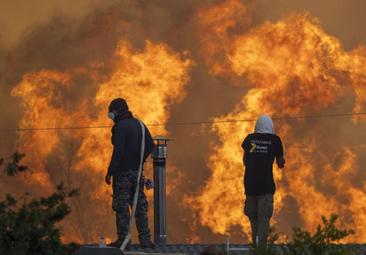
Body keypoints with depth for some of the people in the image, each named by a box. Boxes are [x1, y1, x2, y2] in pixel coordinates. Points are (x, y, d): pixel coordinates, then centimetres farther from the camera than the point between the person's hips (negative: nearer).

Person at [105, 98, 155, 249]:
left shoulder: (120, 127, -13)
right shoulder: (139, 124, 11)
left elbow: (118, 151, -19)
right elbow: (150, 145, 10)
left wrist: (110, 172, -15)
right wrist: (140, 160, 13)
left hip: (123, 172, -7)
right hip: (137, 172, 7)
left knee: (122, 207, -3)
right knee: (140, 205, 11)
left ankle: (123, 240, -3)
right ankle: (145, 239, 11)